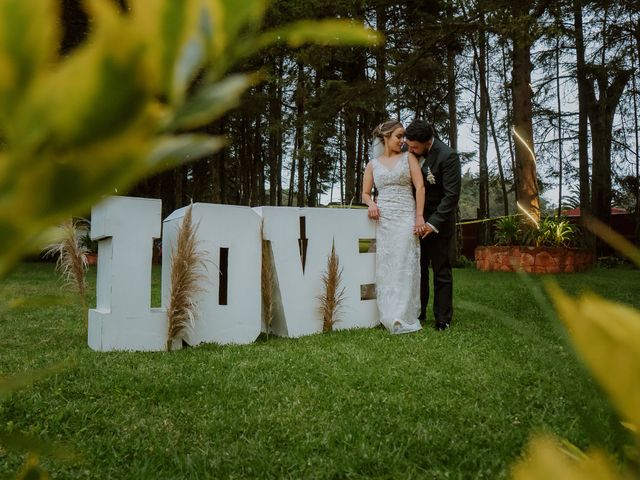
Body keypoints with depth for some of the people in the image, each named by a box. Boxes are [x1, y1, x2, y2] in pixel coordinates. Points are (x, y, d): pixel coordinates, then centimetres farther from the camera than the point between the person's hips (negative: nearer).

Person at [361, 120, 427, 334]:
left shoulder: (408, 157, 9)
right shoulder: (373, 164, 13)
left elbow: (420, 186, 1)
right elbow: (365, 193, 15)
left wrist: (419, 216, -8)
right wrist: (371, 203, -8)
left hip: (406, 218, -2)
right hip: (383, 220, 2)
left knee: (404, 265, -4)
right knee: (385, 267, 1)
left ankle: (403, 318, 0)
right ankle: (389, 316, 7)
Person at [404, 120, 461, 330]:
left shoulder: (447, 156, -19)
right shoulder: (411, 152, -2)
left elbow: (452, 194, -20)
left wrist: (434, 223, -24)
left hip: (438, 220, -5)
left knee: (441, 271, 2)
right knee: (418, 268, 10)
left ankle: (443, 319, 11)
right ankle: (418, 313, 21)